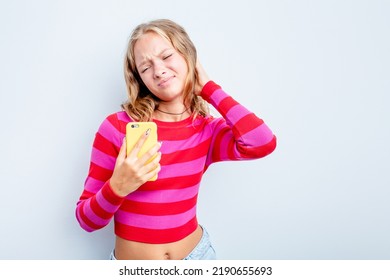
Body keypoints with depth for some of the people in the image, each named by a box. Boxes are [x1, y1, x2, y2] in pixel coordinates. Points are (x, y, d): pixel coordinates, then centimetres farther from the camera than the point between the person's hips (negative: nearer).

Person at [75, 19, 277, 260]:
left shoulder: (207, 131, -6)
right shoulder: (116, 127, -14)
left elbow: (263, 144, -28)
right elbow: (86, 219, -9)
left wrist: (208, 88, -17)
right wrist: (117, 188, -30)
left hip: (196, 255, 2)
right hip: (133, 270, -2)